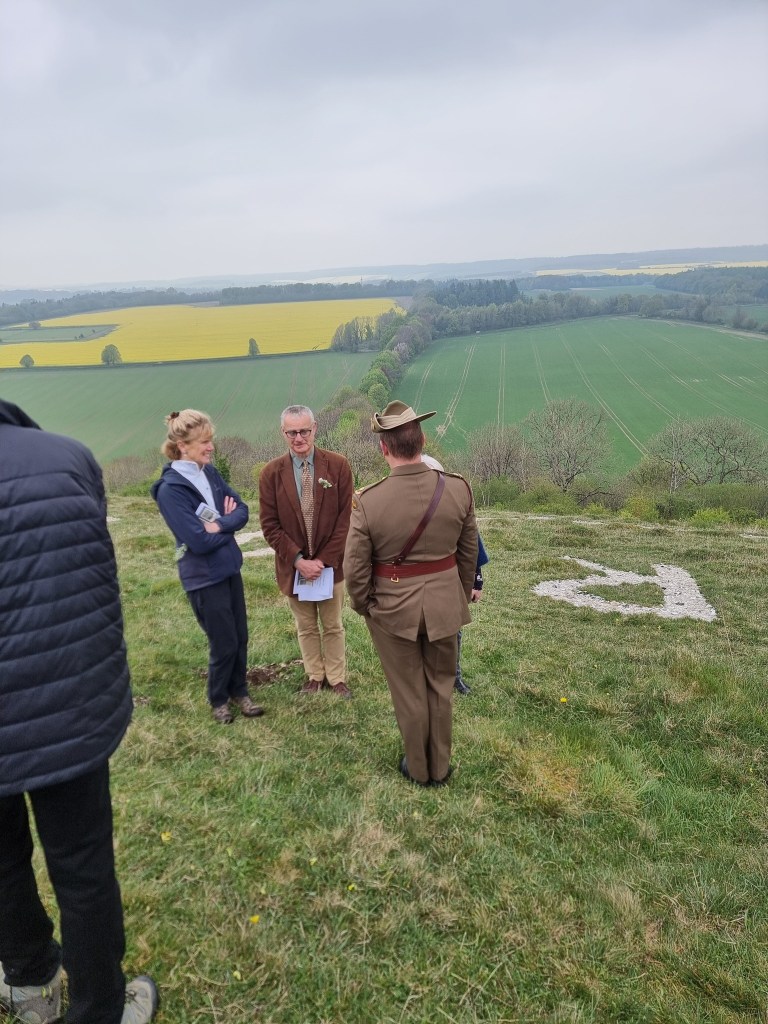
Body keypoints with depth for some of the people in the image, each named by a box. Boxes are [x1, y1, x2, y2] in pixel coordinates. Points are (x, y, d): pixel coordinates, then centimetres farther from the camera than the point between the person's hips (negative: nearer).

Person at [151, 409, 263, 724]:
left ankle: (239, 692, 36)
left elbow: (242, 510, -1)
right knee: (224, 644, 6)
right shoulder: (170, 489, -19)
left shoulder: (210, 473, 2)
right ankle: (218, 700, 31)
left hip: (229, 567, 6)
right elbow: (199, 541, -24)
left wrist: (219, 525, -19)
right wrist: (228, 523, -9)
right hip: (204, 577, -6)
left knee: (240, 637, 14)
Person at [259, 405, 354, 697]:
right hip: (293, 566, 1)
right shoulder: (271, 472, -5)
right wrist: (298, 560, -14)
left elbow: (345, 518, -8)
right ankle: (314, 676, 34)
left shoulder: (338, 465, -8)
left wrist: (324, 560, -13)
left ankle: (337, 678, 30)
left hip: (330, 563, -1)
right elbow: (270, 525, -5)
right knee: (306, 627, 16)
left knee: (333, 626, 14)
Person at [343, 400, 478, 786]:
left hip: (393, 608, -2)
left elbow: (355, 569, -13)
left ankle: (418, 768, 38)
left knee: (409, 693, 17)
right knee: (441, 687, 21)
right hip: (444, 604, 2)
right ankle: (440, 767, 38)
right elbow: (468, 552, 0)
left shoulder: (368, 501, -21)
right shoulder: (458, 489, -13)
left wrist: (363, 606, 7)